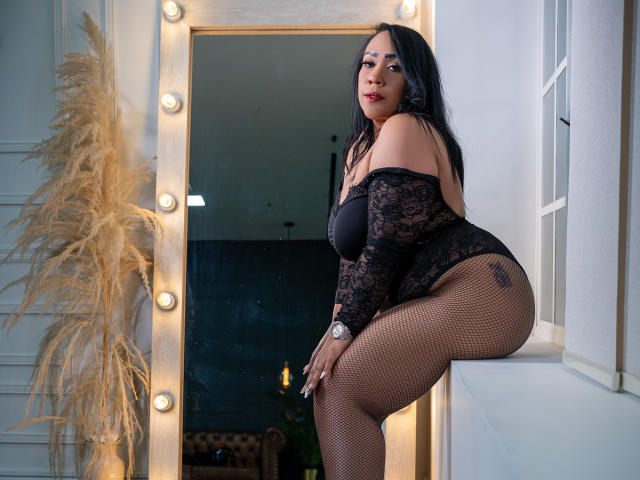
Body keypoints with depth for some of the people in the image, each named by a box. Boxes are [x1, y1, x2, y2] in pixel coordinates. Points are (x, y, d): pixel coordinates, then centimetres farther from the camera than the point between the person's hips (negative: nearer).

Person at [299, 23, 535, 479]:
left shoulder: (405, 130, -10)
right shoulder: (360, 147, 20)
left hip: (478, 294, -10)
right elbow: (352, 252, 17)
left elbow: (386, 245, -18)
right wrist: (338, 325, 6)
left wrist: (344, 329, -14)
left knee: (340, 389, -17)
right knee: (329, 383, 5)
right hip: (432, 301, 10)